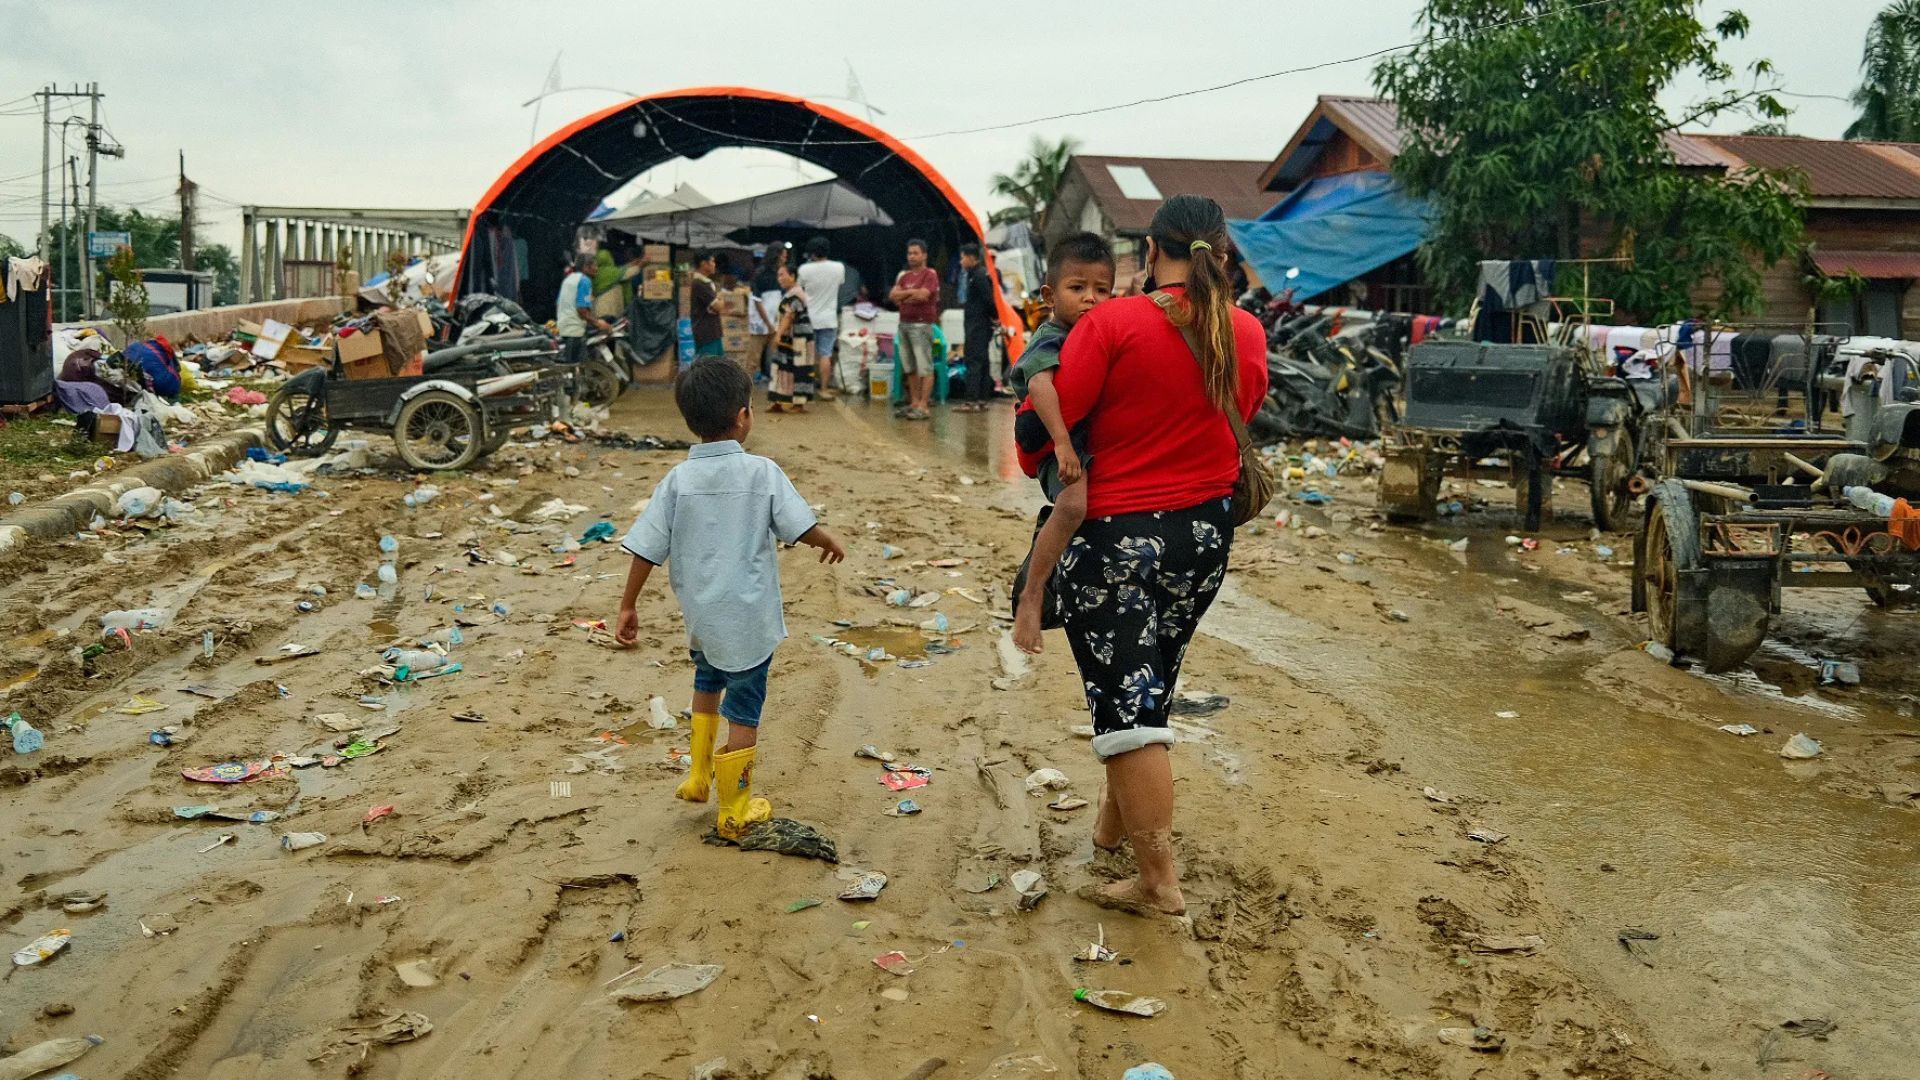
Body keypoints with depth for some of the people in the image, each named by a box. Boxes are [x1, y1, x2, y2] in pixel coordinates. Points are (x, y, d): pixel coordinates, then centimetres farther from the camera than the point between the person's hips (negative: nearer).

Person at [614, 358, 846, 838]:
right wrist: (830, 542, 12)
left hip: (699, 616, 3)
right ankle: (735, 812, 21)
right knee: (743, 709, 9)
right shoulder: (763, 473, -14)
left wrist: (627, 607, 5)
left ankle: (698, 776, 38)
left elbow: (647, 550, -6)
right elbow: (803, 528, -10)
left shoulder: (678, 480, -7)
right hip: (749, 620, -3)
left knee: (707, 681, 31)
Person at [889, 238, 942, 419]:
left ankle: (923, 406, -11)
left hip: (921, 325, -8)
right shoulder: (904, 276, 17)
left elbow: (923, 295, -17)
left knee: (924, 367, -8)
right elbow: (893, 295, 7)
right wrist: (912, 293, -6)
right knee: (909, 368, 10)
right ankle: (914, 403, 17)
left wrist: (904, 295, -2)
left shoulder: (930, 274, -4)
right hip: (904, 323, 8)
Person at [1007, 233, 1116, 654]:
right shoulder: (1051, 340, -13)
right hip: (1066, 449, -9)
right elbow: (1040, 384, -32)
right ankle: (1031, 596, -26)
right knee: (1073, 504, -35)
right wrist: (1062, 442, -43)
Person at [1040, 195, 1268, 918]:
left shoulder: (1113, 323, -16)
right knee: (1150, 681, 22)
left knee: (1127, 699, 0)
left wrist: (1032, 463, 8)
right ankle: (1115, 818, 40)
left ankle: (1158, 881, 2)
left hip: (1114, 532, -6)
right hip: (1205, 531, 6)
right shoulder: (1248, 333, 0)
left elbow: (1051, 419, -13)